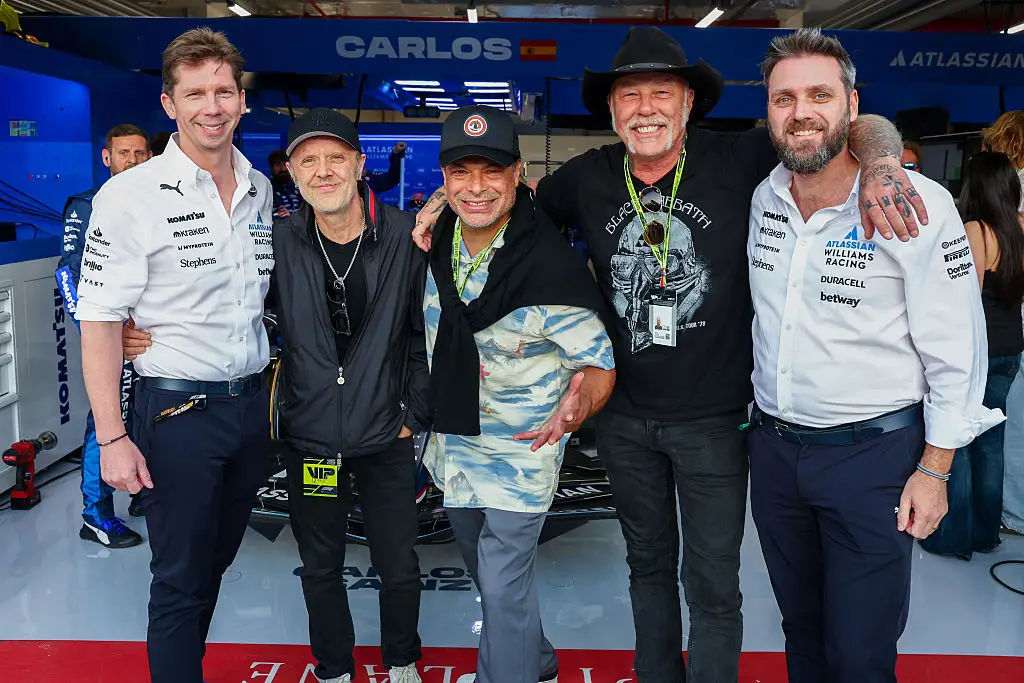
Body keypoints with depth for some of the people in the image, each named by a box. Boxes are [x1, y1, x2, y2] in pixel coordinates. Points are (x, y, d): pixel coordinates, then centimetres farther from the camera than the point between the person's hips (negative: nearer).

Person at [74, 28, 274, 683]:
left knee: (218, 558, 20)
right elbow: (101, 320, -12)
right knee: (181, 576, 7)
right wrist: (111, 436, -15)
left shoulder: (261, 190, 6)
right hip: (178, 409, -5)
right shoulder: (130, 196, -12)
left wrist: (275, 391, 13)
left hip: (253, 402, 6)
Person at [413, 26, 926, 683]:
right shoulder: (588, 178, -4)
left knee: (712, 584, 7)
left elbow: (864, 127, -8)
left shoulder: (738, 161, -13)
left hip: (712, 418, -3)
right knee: (648, 564, 23)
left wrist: (881, 162, -30)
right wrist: (450, 195, -3)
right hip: (625, 416, 4)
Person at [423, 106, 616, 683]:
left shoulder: (553, 268, -27)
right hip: (452, 437, 8)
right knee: (486, 567, 25)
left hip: (521, 446, -7)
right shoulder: (437, 236, -8)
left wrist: (577, 405, -40)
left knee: (504, 587, -2)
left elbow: (600, 364, -20)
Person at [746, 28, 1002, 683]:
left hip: (873, 455, -5)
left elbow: (956, 351, -11)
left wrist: (934, 471, -10)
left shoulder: (919, 205, -15)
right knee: (800, 624, 21)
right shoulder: (762, 199, 0)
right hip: (773, 445, 5)